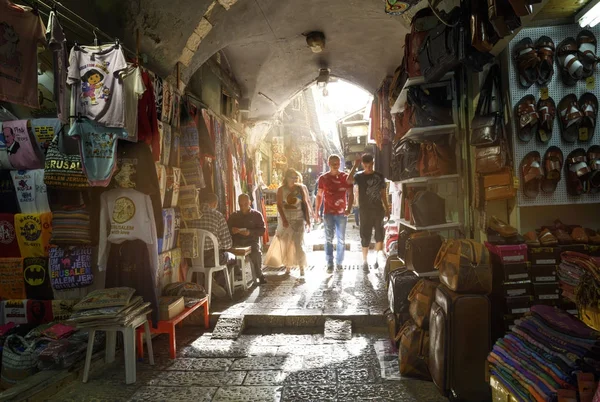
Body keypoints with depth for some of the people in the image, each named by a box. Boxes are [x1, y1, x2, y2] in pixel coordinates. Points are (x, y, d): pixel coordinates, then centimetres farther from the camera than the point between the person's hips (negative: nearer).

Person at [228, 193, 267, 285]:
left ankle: (259, 275, -8)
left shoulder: (257, 215, 10)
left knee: (256, 252, -32)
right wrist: (232, 230, -13)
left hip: (252, 240, -2)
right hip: (237, 240, 2)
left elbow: (262, 230, 2)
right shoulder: (234, 216, 18)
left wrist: (250, 232, -17)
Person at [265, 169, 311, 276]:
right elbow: (279, 206, -7)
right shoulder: (281, 190, -2)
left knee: (298, 243, -3)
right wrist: (284, 219, -16)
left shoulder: (300, 188, 1)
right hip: (285, 219, 0)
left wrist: (308, 219, 0)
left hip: (298, 219, 0)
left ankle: (301, 267, 5)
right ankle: (287, 266, 14)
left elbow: (305, 204, 3)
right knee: (285, 243, 4)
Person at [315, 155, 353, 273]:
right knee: (329, 239, -3)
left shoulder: (345, 177, 1)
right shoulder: (323, 178, 4)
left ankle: (339, 263, 19)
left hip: (342, 213, 0)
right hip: (328, 213, 0)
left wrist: (349, 209, -15)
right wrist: (316, 210, 5)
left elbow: (350, 194, 0)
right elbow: (319, 195, 9)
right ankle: (330, 264, 0)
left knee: (341, 239, 7)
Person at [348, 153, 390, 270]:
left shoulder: (379, 176, 9)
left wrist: (387, 209, 11)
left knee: (379, 232, -14)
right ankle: (365, 261, 14)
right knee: (365, 236, 3)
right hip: (365, 210, -2)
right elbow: (349, 180, -22)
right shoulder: (360, 176, 1)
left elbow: (383, 193, 13)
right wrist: (355, 165, -20)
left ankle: (379, 255, -12)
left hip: (378, 209, 2)